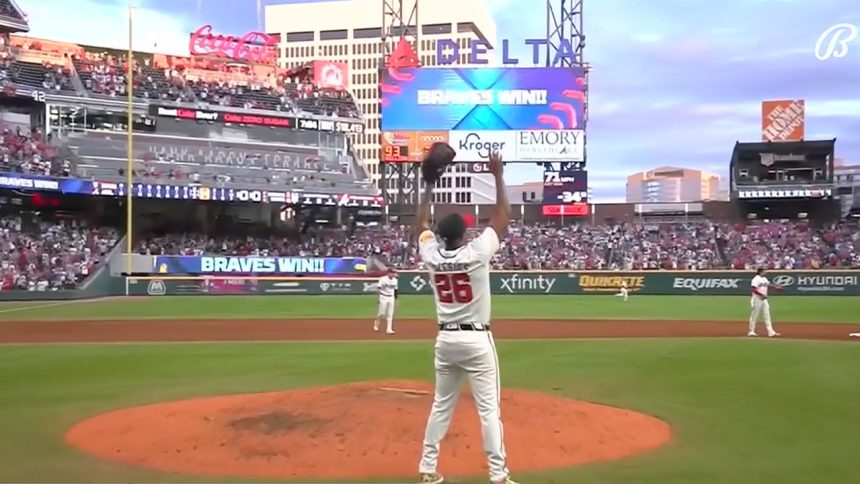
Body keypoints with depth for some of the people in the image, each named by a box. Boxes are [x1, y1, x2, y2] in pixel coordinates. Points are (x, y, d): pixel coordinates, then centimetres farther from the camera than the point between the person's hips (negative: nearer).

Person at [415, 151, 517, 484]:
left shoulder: (431, 255, -2)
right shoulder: (476, 253, -13)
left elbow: (421, 224, 16)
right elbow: (503, 216, -6)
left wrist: (429, 185, 17)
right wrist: (498, 176, -1)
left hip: (445, 338, 5)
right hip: (476, 339, -5)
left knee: (441, 406, 15)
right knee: (489, 408, -1)